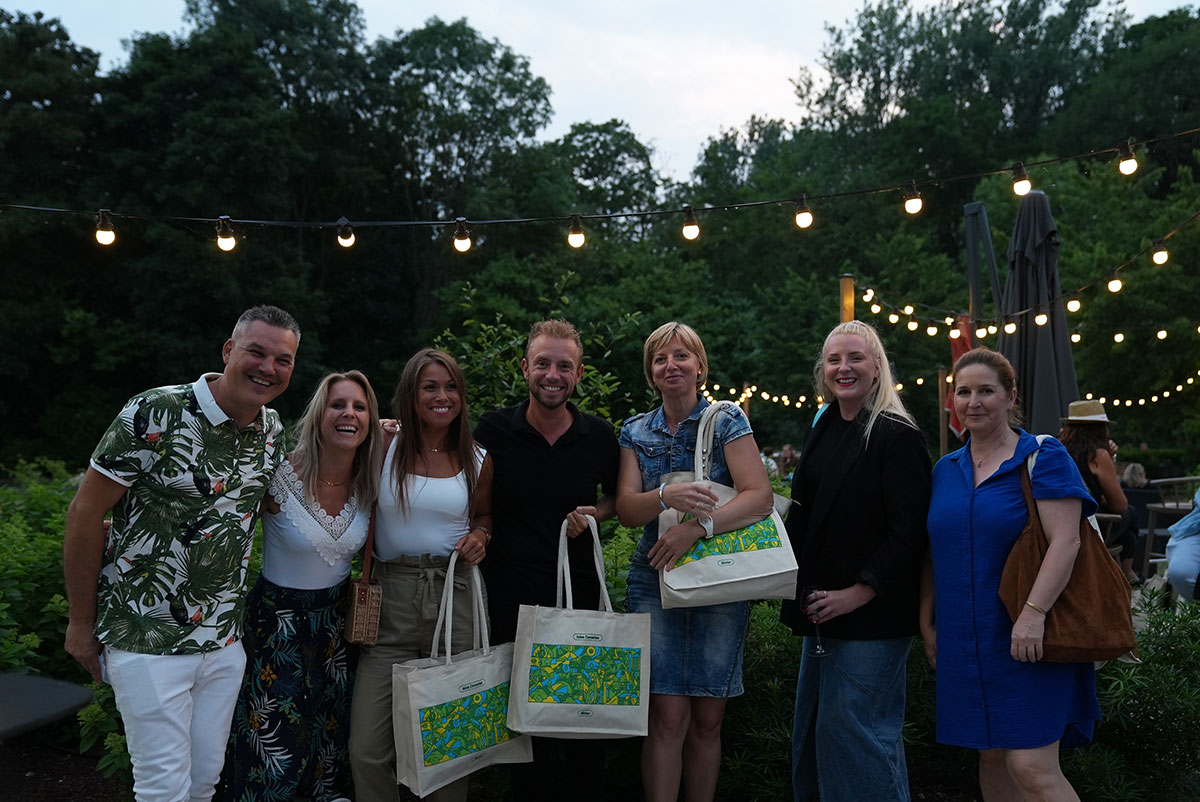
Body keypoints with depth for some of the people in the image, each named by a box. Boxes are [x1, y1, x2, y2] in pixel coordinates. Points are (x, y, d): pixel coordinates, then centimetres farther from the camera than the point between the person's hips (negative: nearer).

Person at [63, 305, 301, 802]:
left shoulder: (273, 430, 1)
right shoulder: (155, 414, -17)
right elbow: (85, 513, -11)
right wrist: (80, 623, -6)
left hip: (224, 638, 6)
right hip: (147, 640, -5)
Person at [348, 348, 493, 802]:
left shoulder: (477, 462, 6)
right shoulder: (384, 449, 1)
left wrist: (479, 536, 1)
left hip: (455, 599, 1)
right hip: (391, 599, -1)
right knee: (367, 749, -3)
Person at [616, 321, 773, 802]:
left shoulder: (727, 420, -1)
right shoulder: (636, 432, 7)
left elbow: (759, 497, -13)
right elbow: (626, 510, -3)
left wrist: (695, 528, -25)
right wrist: (667, 497, -24)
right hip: (656, 582, 1)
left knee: (708, 720, 7)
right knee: (667, 716, -4)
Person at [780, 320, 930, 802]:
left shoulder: (897, 435, -12)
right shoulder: (822, 431, 11)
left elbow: (909, 532, -16)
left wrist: (859, 592, -18)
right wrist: (803, 589, 9)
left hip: (872, 615, -8)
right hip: (822, 610, 8)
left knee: (852, 724, -1)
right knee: (812, 724, 16)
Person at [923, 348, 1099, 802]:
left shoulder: (1043, 457, -5)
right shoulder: (945, 469, 11)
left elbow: (1065, 541, -16)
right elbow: (933, 552, 15)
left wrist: (1034, 612, -25)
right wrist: (926, 621, 10)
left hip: (1026, 642, -5)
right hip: (963, 642, 6)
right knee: (991, 759, 14)